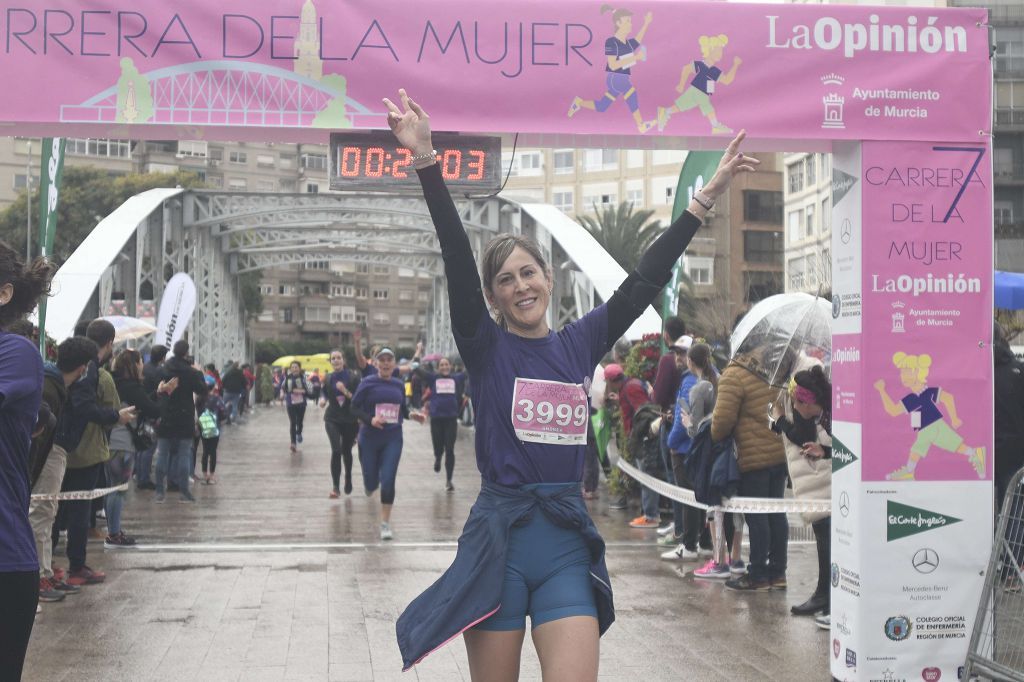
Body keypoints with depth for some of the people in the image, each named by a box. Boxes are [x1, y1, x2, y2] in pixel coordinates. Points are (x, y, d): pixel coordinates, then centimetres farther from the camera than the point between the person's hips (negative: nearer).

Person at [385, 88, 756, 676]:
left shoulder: (581, 343, 8)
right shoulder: (486, 348, 0)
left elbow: (645, 280, 7)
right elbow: (458, 263, -11)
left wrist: (707, 198, 5)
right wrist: (427, 163, -22)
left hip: (568, 545, 2)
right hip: (499, 539, -2)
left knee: (575, 675, -8)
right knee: (494, 676, 5)